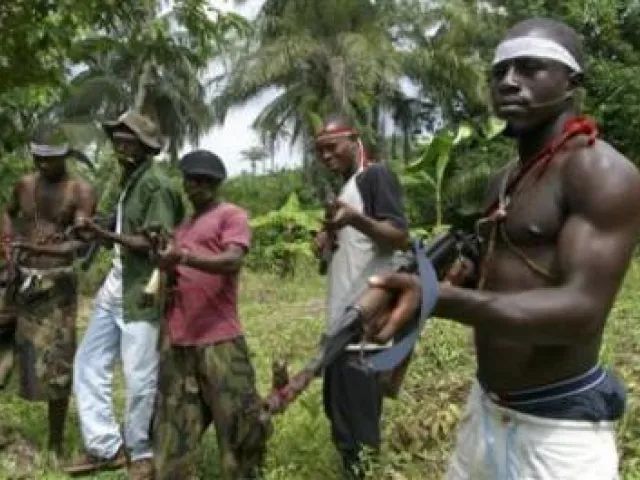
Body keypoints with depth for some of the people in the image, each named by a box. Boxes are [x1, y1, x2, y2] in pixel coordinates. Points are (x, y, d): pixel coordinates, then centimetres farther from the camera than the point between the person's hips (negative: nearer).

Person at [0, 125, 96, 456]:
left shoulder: (81, 191, -7)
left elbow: (82, 243, -16)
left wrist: (40, 249, -33)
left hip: (56, 284, -5)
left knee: (55, 365, -2)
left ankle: (55, 445, 11)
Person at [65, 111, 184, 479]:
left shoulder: (156, 184, -14)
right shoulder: (130, 180, 14)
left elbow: (155, 244, -19)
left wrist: (103, 234, -25)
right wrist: (100, 234, 4)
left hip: (142, 293, -10)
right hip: (116, 288, 10)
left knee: (140, 380, -1)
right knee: (89, 363, 12)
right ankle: (106, 447, 21)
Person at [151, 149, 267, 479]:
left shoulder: (232, 216, -1)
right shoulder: (184, 226, 22)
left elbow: (233, 261, -17)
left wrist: (185, 257, -29)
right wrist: (166, 270, 5)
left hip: (218, 338, -7)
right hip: (177, 337, 7)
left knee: (235, 417, -2)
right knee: (176, 420, 10)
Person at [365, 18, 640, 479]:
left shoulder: (600, 172, -16)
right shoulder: (506, 180, 11)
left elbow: (581, 310, -27)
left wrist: (439, 299, -38)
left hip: (558, 427, -8)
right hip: (486, 408, 8)